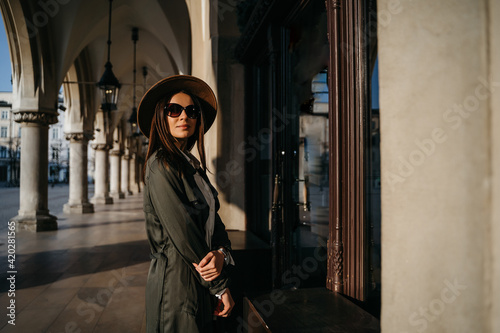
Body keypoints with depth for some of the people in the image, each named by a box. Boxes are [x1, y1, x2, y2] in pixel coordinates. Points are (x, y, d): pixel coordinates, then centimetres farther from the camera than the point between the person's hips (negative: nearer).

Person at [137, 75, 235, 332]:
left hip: (198, 281, 8)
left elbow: (212, 218, 5)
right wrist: (220, 286, -13)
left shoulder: (193, 165, 11)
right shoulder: (161, 164, -16)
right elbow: (181, 232, -19)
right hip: (175, 280, -8)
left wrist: (221, 252, -16)